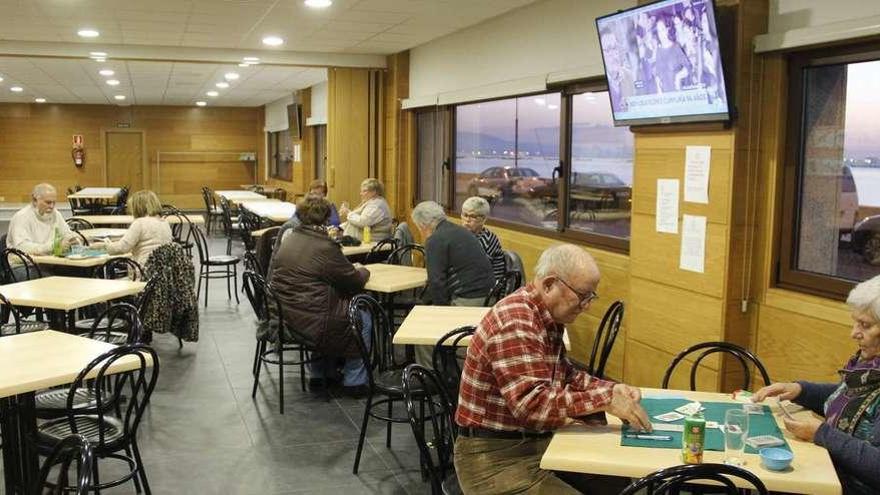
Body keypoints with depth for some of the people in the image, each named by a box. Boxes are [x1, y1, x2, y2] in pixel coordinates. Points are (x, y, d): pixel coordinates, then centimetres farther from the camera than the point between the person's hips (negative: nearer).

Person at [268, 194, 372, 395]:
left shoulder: (288, 240, 6)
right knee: (364, 317, 10)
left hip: (282, 318, 8)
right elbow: (355, 282, -10)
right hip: (310, 324, -8)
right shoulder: (326, 248, -19)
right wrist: (362, 271, 15)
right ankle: (354, 382, 18)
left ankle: (318, 373, 35)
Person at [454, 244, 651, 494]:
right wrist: (605, 400, -28)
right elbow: (533, 404, -31)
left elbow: (564, 375, 16)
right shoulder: (515, 323, -24)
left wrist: (612, 388, 1)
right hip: (496, 457, -9)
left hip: (536, 441, 9)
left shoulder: (548, 317, 7)